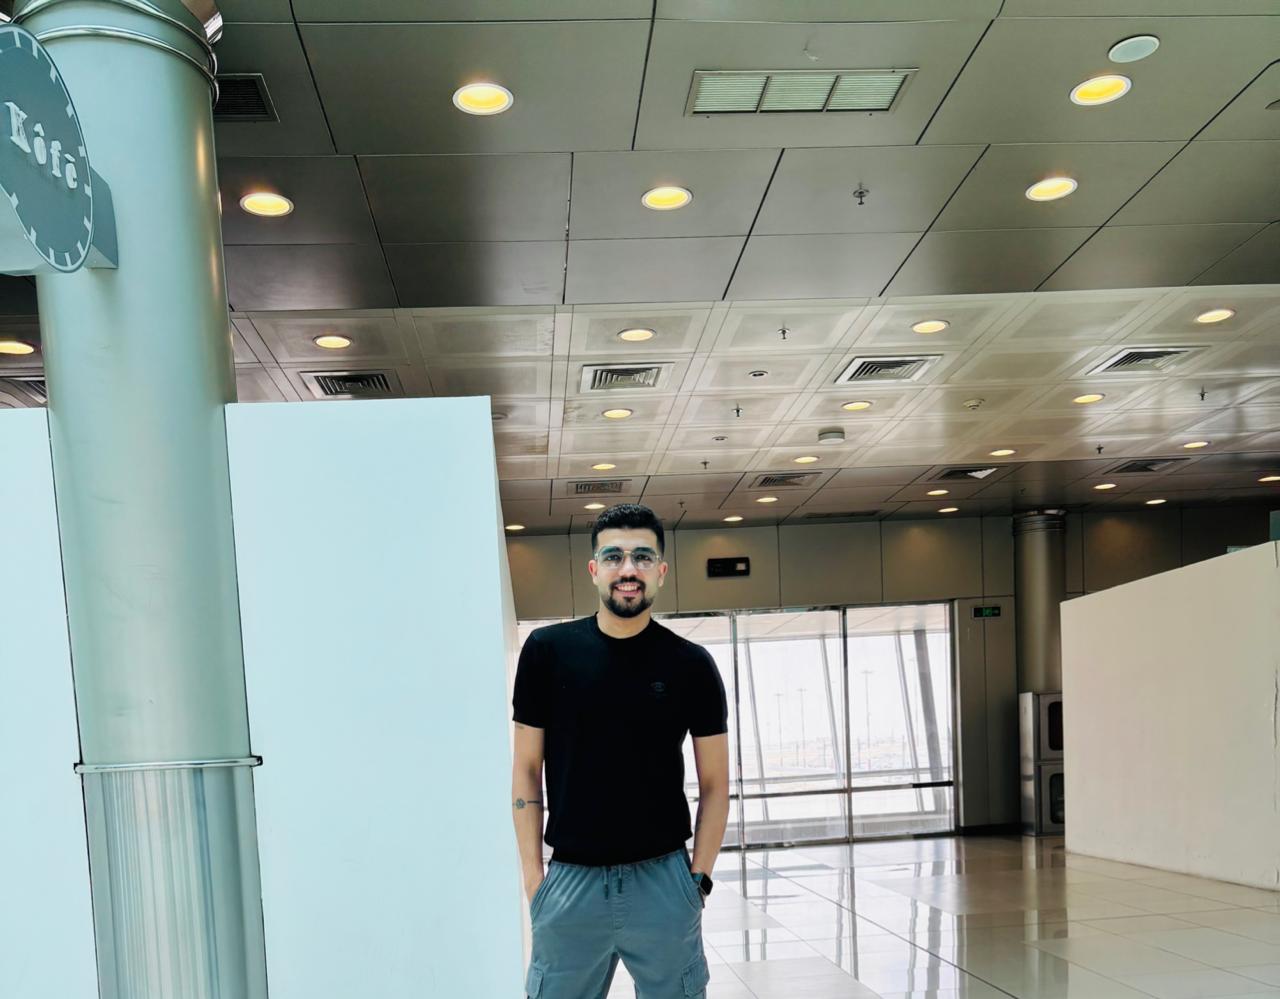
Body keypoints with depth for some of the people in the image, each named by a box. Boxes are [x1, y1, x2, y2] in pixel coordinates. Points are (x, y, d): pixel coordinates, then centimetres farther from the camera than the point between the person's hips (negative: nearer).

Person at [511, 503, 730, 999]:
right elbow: (527, 769, 3)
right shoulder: (548, 651, -2)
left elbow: (714, 784, 3)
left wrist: (699, 877, -3)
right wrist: (532, 871, -2)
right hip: (569, 880, 0)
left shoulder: (691, 665, -1)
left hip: (663, 879, 0)